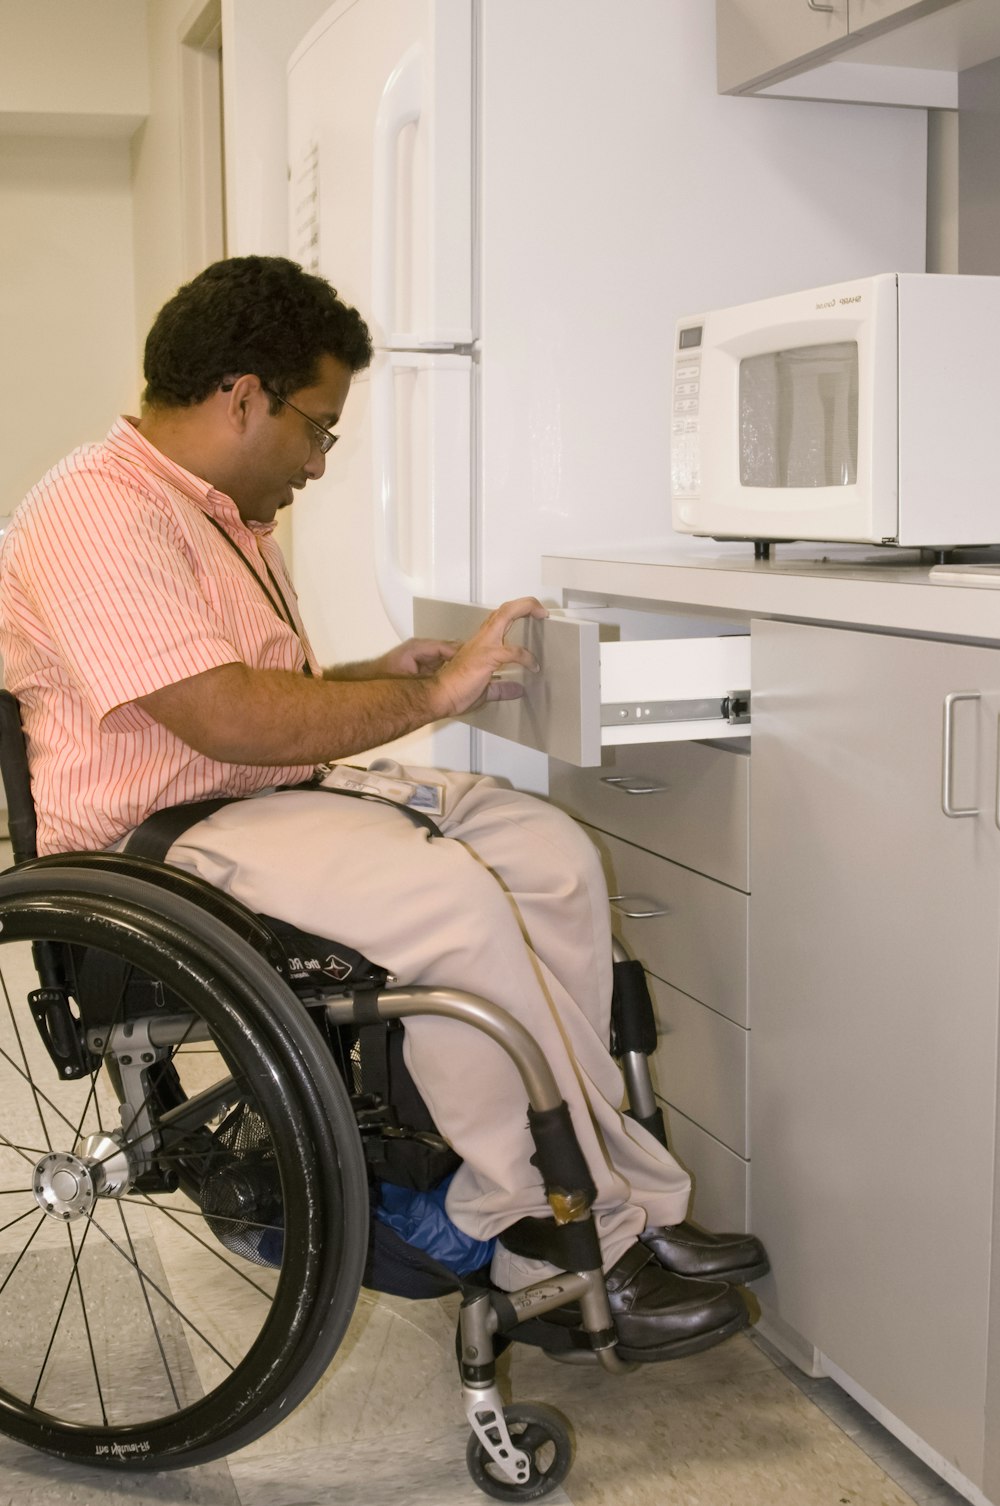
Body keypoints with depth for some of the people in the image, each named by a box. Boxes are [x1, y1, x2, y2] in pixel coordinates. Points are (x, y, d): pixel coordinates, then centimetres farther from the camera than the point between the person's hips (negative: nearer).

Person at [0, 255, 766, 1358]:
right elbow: (233, 721, -25)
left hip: (273, 797, 10)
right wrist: (432, 695, -16)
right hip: (162, 845, -10)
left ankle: (601, 1200, -7)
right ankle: (540, 1237, -15)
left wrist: (381, 677, 9)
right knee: (453, 900, -30)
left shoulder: (224, 512, 19)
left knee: (550, 851, -8)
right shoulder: (97, 514, -16)